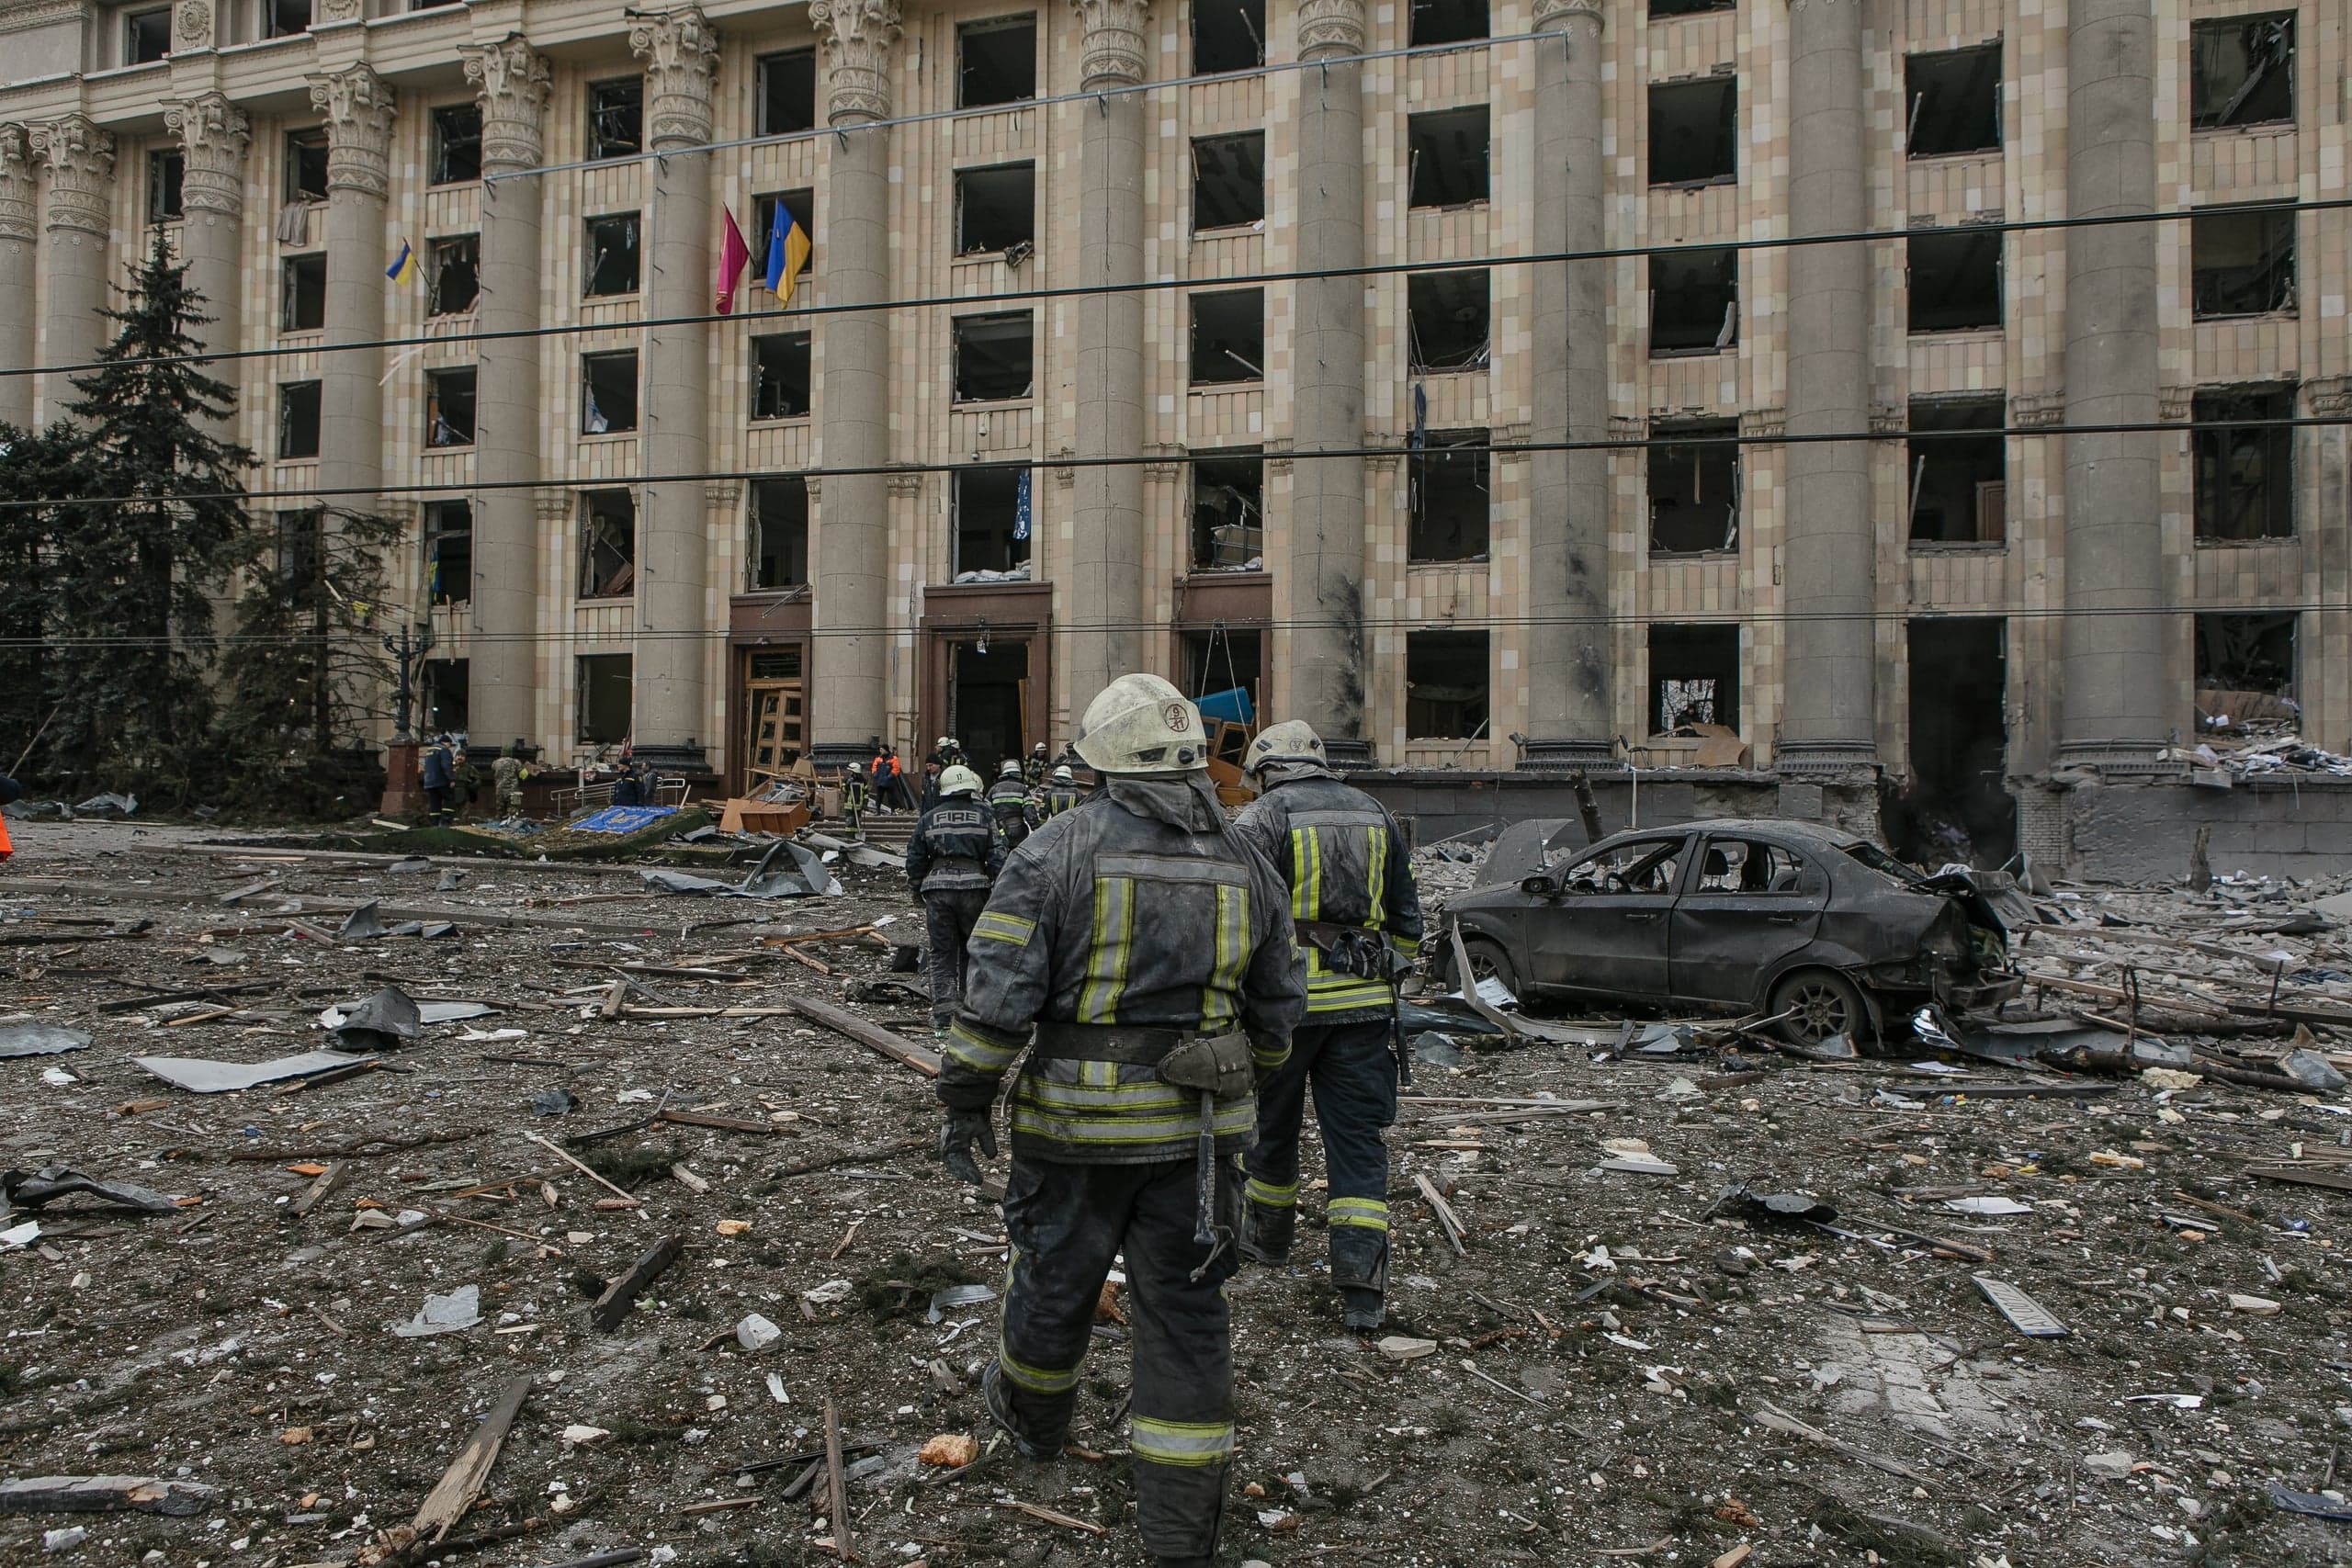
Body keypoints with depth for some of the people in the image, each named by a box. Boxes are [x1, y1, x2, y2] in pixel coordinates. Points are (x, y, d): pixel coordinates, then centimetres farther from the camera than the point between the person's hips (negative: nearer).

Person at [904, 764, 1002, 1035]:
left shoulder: (929, 819, 7)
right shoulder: (983, 816, 2)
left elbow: (915, 859, 10)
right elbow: (996, 856, -2)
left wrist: (917, 889, 22)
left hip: (937, 887, 1)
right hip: (973, 886, -1)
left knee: (941, 953, 4)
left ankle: (942, 1016, -1)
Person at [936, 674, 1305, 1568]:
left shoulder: (1055, 852, -11)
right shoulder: (1245, 866, 2)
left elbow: (999, 993, -13)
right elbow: (1278, 1008, 10)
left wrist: (966, 1101, -3)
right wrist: (1243, 1085, 27)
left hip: (1080, 1123, -2)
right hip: (1197, 1127, 2)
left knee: (1056, 1280, 20)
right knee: (1184, 1310, 9)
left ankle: (1031, 1415, 48)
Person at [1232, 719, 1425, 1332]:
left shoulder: (1264, 817, -4)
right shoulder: (1376, 814, 12)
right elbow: (1407, 917, 17)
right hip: (1364, 1002, 3)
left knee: (1272, 1121, 17)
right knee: (1358, 1136, 5)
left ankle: (1269, 1234, 36)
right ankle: (1361, 1282, -2)